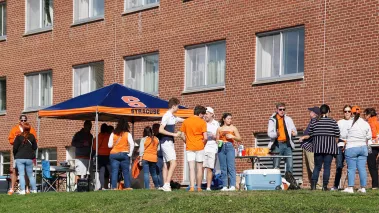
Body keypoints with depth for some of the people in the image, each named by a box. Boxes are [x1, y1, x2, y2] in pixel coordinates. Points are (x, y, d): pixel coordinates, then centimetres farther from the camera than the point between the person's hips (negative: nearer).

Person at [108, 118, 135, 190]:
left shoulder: (113, 134, 1)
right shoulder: (128, 134, -3)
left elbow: (109, 145, 0)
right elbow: (132, 144, -12)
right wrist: (130, 153, -4)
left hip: (114, 154, 1)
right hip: (124, 154, -1)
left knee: (114, 171, 1)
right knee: (126, 171, 7)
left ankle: (114, 187, -5)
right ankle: (127, 186, 5)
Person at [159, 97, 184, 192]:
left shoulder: (173, 117, 16)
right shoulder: (166, 116, -12)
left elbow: (183, 120, 31)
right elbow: (161, 130, -19)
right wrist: (174, 134, -19)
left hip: (169, 142, 10)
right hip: (166, 142, -10)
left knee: (166, 165, 8)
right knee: (173, 163, -17)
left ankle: (165, 185, 8)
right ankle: (167, 184, -21)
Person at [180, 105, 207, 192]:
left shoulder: (186, 121, 4)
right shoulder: (202, 122, -6)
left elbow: (183, 136, 4)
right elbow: (205, 137, -10)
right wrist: (203, 144, 8)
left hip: (189, 147, 2)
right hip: (199, 147, -2)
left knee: (191, 168, -2)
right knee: (199, 168, 9)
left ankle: (192, 186, -17)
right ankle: (199, 187, 13)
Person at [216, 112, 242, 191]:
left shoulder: (233, 128, 9)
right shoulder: (219, 129, 14)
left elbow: (239, 139, 9)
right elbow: (217, 139, 18)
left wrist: (233, 137, -8)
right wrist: (218, 141, -4)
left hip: (230, 147, -2)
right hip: (221, 148, 2)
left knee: (231, 166, -12)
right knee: (223, 168, 1)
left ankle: (232, 185, -15)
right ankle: (224, 186, 3)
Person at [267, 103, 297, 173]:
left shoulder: (288, 119, 13)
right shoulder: (272, 120, 4)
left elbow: (294, 130, 12)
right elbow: (269, 133, -4)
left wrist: (294, 133, -13)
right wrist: (276, 134, -26)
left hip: (287, 144, 3)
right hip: (277, 144, -3)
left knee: (290, 165, -1)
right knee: (276, 166, -4)